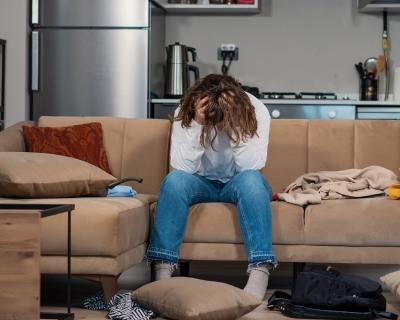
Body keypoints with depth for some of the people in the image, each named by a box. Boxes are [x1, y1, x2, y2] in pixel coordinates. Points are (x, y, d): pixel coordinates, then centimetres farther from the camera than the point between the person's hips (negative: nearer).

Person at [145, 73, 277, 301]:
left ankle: (259, 276, -42)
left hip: (238, 184, -1)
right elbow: (183, 168, -23)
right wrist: (198, 126, -34)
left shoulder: (256, 111, -18)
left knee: (251, 179, -35)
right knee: (175, 179, -32)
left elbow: (252, 167, -25)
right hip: (202, 183, 1)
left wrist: (234, 126, -36)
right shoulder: (185, 112, -16)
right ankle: (163, 272, -34)